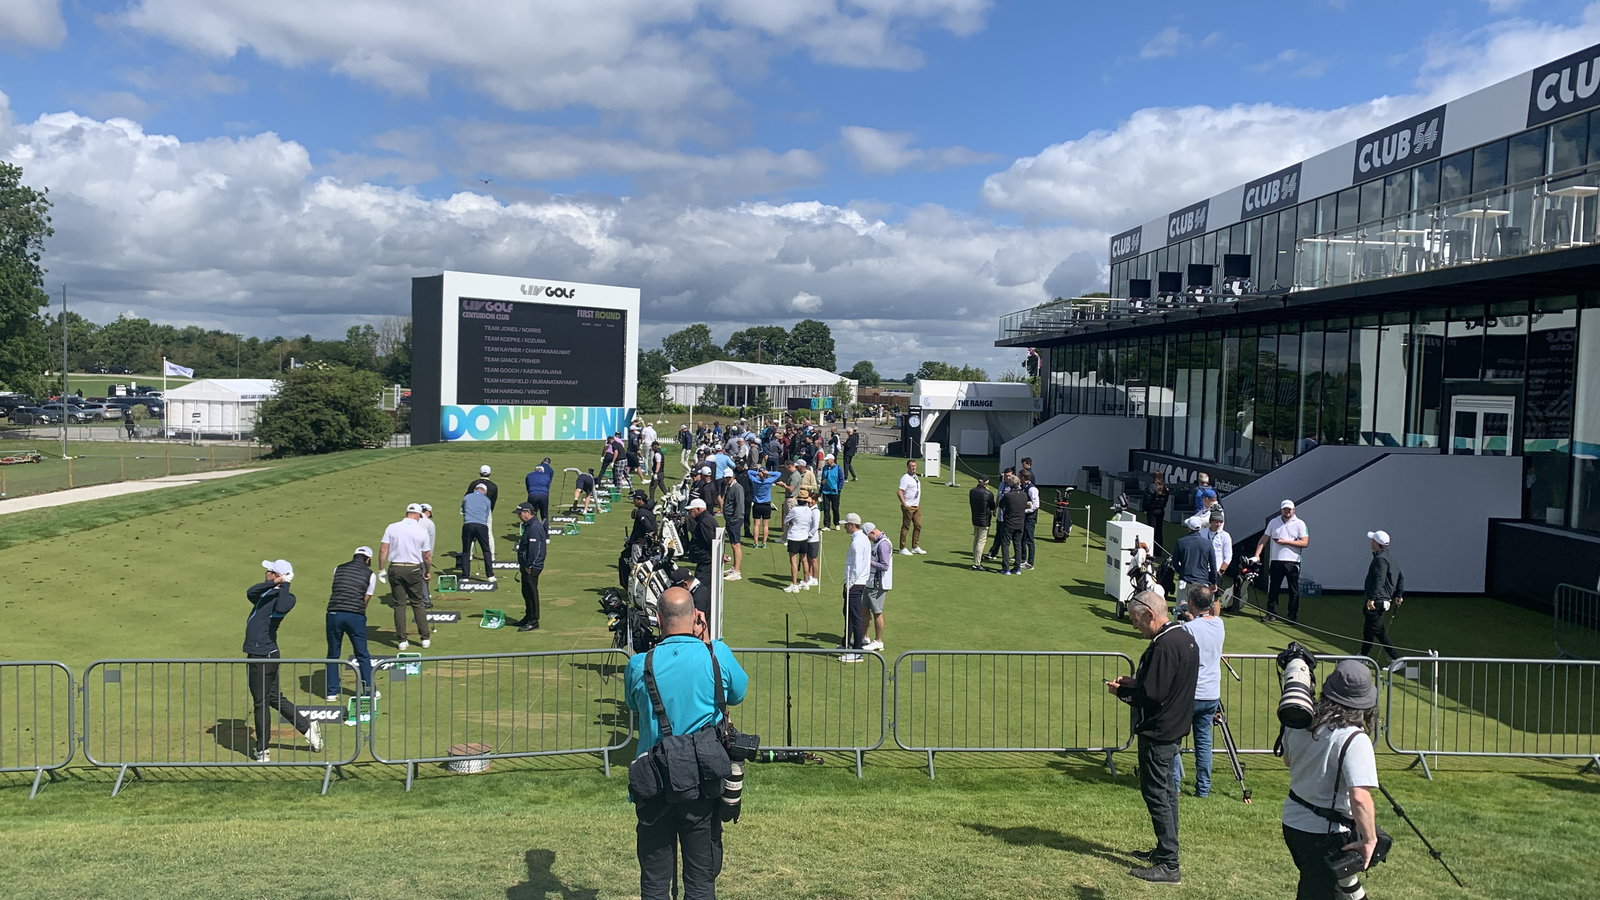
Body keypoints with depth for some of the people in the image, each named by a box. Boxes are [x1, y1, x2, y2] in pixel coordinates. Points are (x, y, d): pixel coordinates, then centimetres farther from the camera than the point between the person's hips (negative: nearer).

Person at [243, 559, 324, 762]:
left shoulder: (285, 597, -14)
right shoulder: (267, 593, 12)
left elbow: (281, 608, -38)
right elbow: (250, 592, -8)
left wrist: (284, 585, -27)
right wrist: (273, 584, -20)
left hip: (263, 656, -9)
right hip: (258, 654, 9)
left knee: (261, 702, 2)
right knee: (274, 698, 16)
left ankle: (262, 751, 14)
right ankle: (307, 728, 24)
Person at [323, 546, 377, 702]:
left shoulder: (338, 569, 14)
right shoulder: (370, 574, 6)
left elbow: (335, 591, 19)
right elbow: (366, 600, 8)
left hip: (334, 614, 2)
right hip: (356, 616, -2)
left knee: (333, 655, 13)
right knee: (363, 655, 10)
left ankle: (331, 692, 15)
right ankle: (369, 690, 12)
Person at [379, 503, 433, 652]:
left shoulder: (391, 528, -2)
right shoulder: (422, 531, -3)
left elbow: (383, 550, -5)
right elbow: (427, 556, 2)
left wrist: (381, 569, 4)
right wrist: (428, 572, 16)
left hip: (395, 568, 1)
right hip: (414, 570, -1)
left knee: (399, 604, 6)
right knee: (418, 604, 10)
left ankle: (401, 640, 7)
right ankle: (425, 638, 11)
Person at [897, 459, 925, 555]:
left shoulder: (916, 477, 13)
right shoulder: (905, 478, -14)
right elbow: (899, 492, -21)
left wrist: (918, 503, 18)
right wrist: (904, 504, -22)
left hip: (917, 506, 8)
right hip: (908, 507, -8)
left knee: (918, 526, 9)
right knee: (906, 527, -2)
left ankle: (915, 547, 17)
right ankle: (902, 548, 4)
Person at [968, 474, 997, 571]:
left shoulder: (972, 491, 0)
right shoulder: (989, 494, -18)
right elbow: (992, 507, -6)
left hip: (975, 519, 7)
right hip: (984, 520, -6)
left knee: (975, 540, 18)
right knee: (981, 541, -2)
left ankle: (975, 561, 26)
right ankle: (977, 564, -1)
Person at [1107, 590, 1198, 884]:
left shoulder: (1164, 646, -24)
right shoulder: (1185, 638, 8)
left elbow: (1152, 695, -25)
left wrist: (1121, 691, -9)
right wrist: (1134, 682, 10)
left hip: (1157, 731, -10)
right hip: (1175, 728, 10)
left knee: (1156, 793, -3)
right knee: (1166, 790, 18)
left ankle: (1168, 865, 2)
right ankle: (1165, 851, 30)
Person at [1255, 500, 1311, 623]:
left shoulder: (1300, 523, 0)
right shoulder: (1273, 522, 11)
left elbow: (1304, 543, -9)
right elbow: (1263, 539, 10)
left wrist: (1286, 542, -14)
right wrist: (1257, 555, 0)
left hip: (1292, 562, -3)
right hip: (1276, 561, 3)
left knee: (1294, 591, 3)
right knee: (1273, 589, 5)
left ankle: (1293, 616, 10)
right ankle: (1271, 614, 12)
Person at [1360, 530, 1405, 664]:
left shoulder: (1380, 559, -17)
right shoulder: (1389, 558, 15)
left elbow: (1379, 580, -26)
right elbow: (1401, 576, 20)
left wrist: (1372, 598, -28)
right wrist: (1399, 595, 22)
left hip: (1377, 601, -11)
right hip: (1384, 600, 11)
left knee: (1378, 630, -7)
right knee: (1368, 627, 20)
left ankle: (1396, 658, -7)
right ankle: (1364, 655, 32)